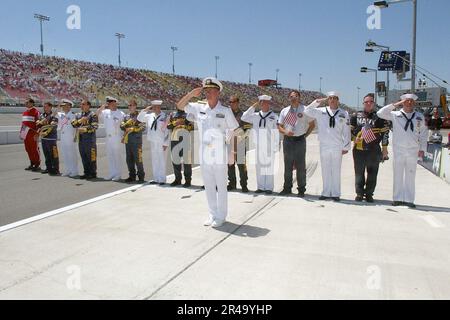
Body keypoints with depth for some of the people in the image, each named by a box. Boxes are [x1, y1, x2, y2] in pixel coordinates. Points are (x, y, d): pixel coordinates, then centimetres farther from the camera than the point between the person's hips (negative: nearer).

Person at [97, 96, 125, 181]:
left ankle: (118, 175, 5)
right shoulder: (106, 112, 9)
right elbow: (97, 114, 17)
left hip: (117, 137, -6)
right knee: (109, 156, 10)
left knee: (117, 155, -3)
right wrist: (102, 107, 4)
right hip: (108, 137, 6)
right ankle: (112, 174, 18)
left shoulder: (120, 114, -7)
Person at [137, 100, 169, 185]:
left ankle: (162, 179, 3)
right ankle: (156, 179, 16)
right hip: (152, 142, 6)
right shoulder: (150, 116, 10)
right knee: (154, 161, 9)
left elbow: (167, 130, -8)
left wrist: (165, 143, -10)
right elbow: (139, 118, 17)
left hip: (161, 143, -6)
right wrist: (145, 110, 3)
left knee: (161, 161, -4)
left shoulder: (164, 117, -6)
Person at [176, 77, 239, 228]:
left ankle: (221, 216, 18)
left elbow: (234, 130, 0)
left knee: (221, 186, 5)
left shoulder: (225, 111, -5)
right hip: (204, 153, 4)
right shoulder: (199, 108, 4)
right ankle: (213, 214, 26)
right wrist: (192, 94, -5)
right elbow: (180, 106, 9)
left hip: (219, 154, -4)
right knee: (209, 186, 12)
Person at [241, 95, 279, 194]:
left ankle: (269, 188, 6)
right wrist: (253, 106, 1)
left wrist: (275, 147, -3)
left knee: (269, 166, 0)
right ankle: (260, 187, 14)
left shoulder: (274, 116, 2)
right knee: (259, 166, 6)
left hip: (269, 146, -3)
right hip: (258, 146, 3)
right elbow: (244, 118, 2)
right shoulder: (256, 115, 10)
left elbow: (276, 133, 1)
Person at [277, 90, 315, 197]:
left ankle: (301, 189, 12)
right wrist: (285, 132, -9)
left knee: (301, 166, 2)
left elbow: (312, 124, 7)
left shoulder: (304, 110, 1)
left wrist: (305, 135, -1)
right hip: (287, 140, 3)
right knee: (288, 165, 10)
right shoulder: (284, 111, 9)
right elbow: (279, 126, 10)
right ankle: (287, 188, 20)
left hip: (300, 140, -3)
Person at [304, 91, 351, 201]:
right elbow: (307, 111, 0)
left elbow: (347, 131, 4)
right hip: (324, 146, 1)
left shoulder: (344, 113, 3)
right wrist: (318, 101, -5)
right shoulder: (321, 112, 4)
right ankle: (326, 193, 17)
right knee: (325, 170, 7)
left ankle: (336, 194, 12)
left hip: (337, 147, -1)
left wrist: (346, 147, 2)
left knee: (336, 170, 4)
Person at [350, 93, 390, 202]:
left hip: (374, 150, 0)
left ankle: (369, 194, 17)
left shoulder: (380, 117, 3)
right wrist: (354, 137, 2)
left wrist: (384, 148, 0)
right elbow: (351, 130, 13)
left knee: (372, 174, 5)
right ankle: (359, 193, 17)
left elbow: (385, 133, 3)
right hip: (359, 149, 1)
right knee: (359, 173, 6)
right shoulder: (356, 116, 6)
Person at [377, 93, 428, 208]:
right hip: (399, 150, -1)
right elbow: (380, 113, -8)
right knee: (398, 174, 3)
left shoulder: (420, 116, 11)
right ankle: (398, 198, 10)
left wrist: (422, 149, 7)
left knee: (410, 175, 4)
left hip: (413, 151, 2)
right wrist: (395, 105, -8)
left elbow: (423, 133, 13)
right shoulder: (395, 115, 3)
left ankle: (409, 199, 10)